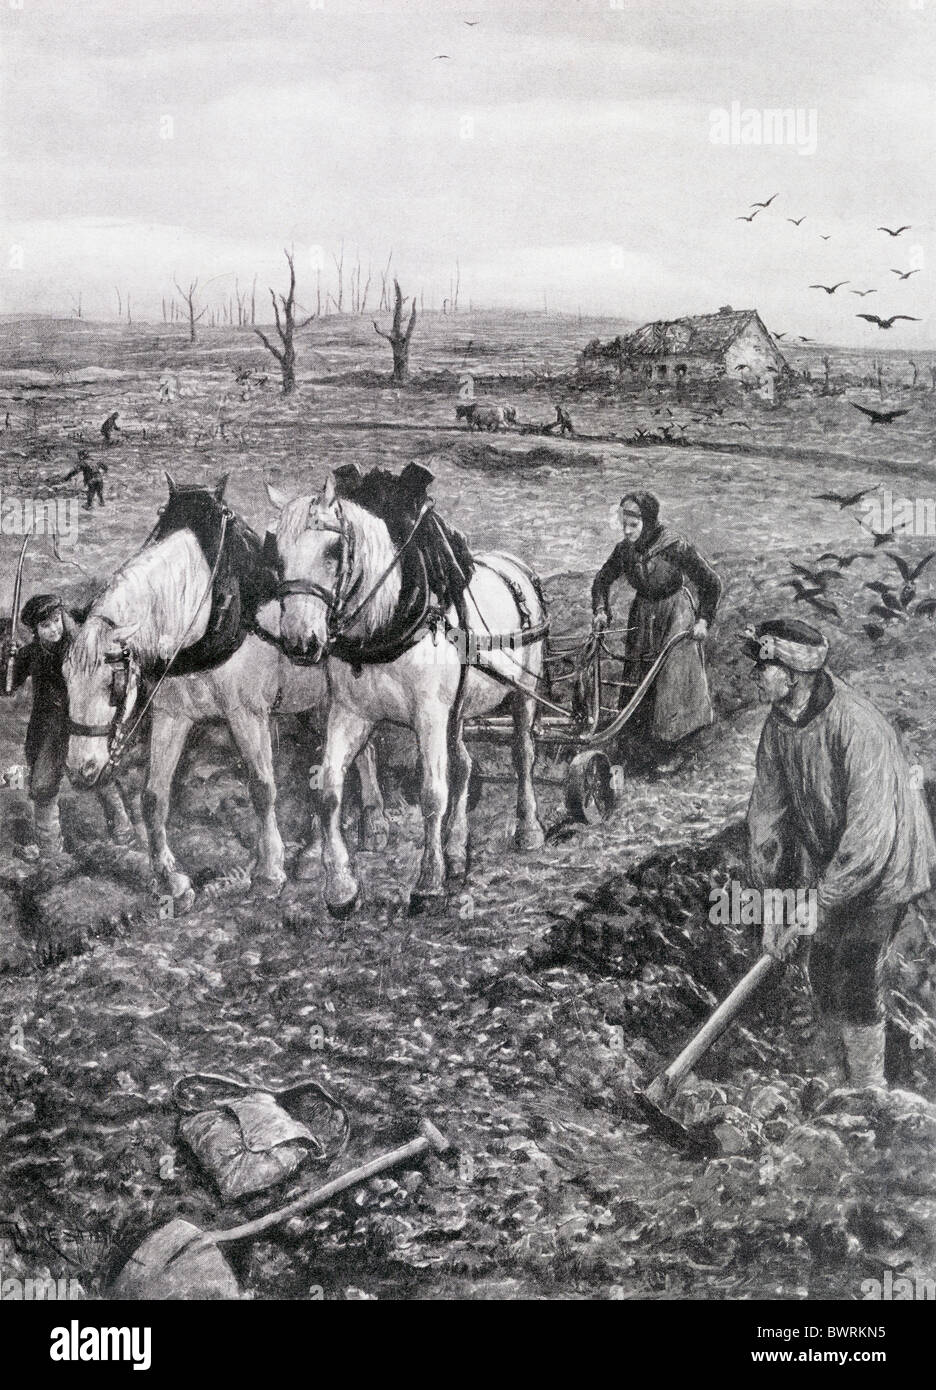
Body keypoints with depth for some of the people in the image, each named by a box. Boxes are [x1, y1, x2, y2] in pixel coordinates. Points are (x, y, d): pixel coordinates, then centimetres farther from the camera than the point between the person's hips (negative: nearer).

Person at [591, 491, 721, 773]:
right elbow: (602, 580, 8)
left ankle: (670, 752, 9)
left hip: (676, 615, -5)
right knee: (636, 682, 8)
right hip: (642, 616, 5)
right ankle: (639, 746, 23)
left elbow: (711, 583, -15)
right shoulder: (624, 549, -9)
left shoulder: (676, 547, -24)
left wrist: (704, 620, -20)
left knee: (671, 681, -3)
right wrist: (600, 609, -7)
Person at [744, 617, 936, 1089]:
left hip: (882, 868, -7)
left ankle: (869, 1088, 14)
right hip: (826, 864, 7)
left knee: (856, 980, -5)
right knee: (821, 970, 12)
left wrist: (815, 907, -29)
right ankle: (845, 1073, 32)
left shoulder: (858, 726, -32)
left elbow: (870, 836, -34)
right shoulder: (778, 724, -7)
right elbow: (766, 812, 1)